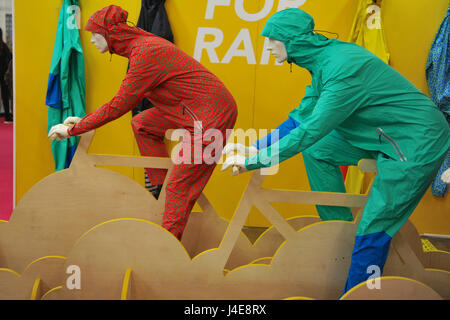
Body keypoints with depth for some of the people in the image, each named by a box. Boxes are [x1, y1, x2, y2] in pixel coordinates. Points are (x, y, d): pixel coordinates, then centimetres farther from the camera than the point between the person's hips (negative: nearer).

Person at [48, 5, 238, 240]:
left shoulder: (145, 54, -19)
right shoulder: (142, 44, 12)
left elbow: (117, 107, -19)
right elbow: (130, 100, 19)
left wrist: (73, 130, -9)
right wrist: (84, 121, 18)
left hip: (211, 116, -10)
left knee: (179, 187, -6)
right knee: (141, 124, 17)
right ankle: (158, 188, 19)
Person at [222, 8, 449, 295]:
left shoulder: (343, 68, -27)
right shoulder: (323, 60, 3)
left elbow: (310, 131, -28)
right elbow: (303, 116, 8)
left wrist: (253, 162, -22)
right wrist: (256, 148, 2)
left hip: (418, 142, -9)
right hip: (385, 134, 9)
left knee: (372, 230, -6)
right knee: (317, 151, 12)